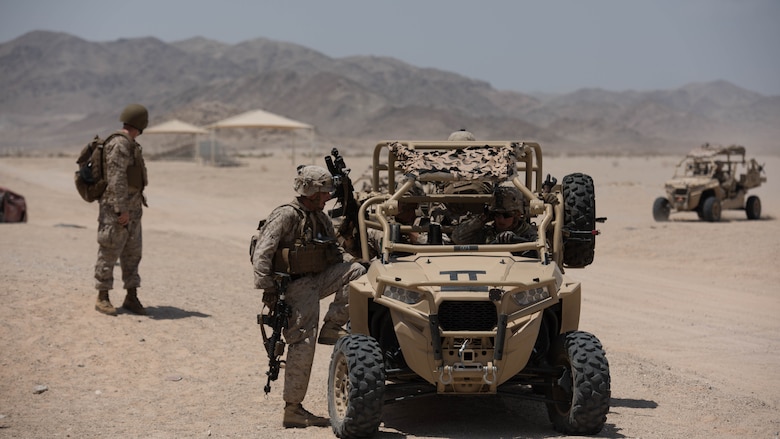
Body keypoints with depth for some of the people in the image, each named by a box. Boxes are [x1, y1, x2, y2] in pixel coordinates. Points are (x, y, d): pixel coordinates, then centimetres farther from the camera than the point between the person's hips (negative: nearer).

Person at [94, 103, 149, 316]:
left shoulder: (128, 145, 14)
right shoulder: (119, 145, -17)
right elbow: (116, 179, -23)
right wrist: (121, 210, -25)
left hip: (131, 209, 10)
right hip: (116, 209, -9)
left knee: (132, 253, 8)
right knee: (109, 253, -2)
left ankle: (131, 298, 11)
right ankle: (102, 299, 4)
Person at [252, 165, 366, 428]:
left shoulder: (321, 218, 12)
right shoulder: (286, 216, -13)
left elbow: (334, 252, 21)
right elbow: (262, 253, -18)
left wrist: (352, 262, 3)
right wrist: (267, 289, -21)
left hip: (318, 279, 8)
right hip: (296, 286, -7)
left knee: (356, 271, -10)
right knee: (302, 344, -8)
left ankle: (331, 328, -3)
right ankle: (292, 410, 0)